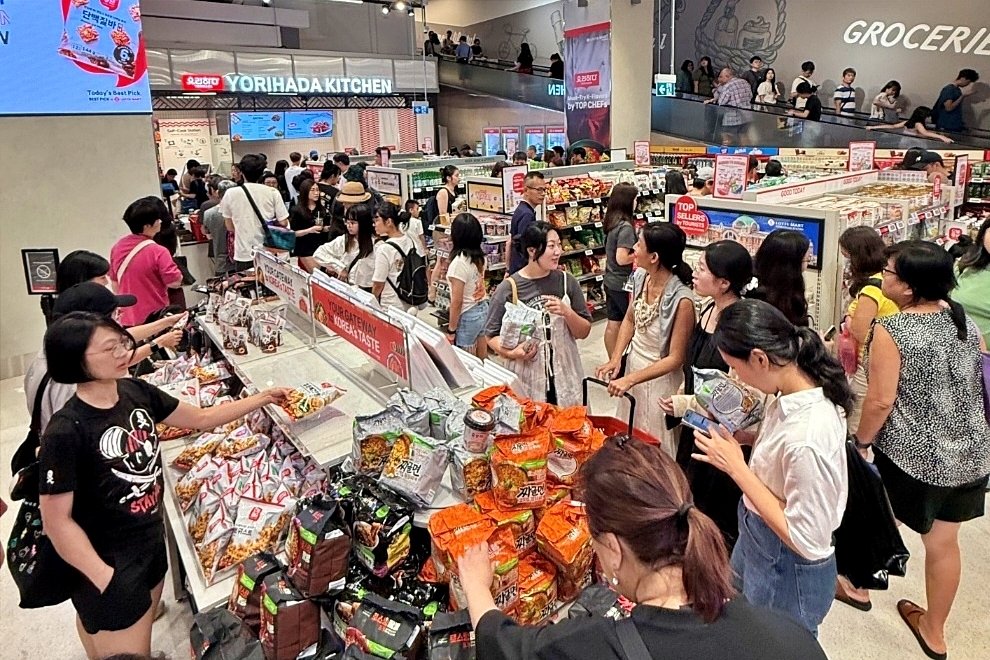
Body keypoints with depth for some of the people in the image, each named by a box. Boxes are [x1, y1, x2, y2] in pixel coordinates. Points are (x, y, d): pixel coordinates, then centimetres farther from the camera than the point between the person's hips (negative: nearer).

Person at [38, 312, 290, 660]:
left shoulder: (136, 392, -6)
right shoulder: (65, 431, -26)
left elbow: (201, 418, 6)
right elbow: (57, 520, -21)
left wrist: (262, 399, 2)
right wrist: (105, 579, -20)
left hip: (152, 542, 7)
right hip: (109, 563, -7)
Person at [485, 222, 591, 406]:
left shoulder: (567, 281, 0)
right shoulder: (509, 287, -7)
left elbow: (584, 332, 3)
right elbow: (492, 335, 0)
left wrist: (567, 312, -15)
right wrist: (512, 353, -18)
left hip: (564, 377, 2)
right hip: (524, 380, -2)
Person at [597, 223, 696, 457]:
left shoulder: (681, 300, -29)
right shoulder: (641, 279, -9)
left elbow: (675, 359, -23)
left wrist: (630, 380, -26)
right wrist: (615, 359, -4)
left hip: (659, 376, -7)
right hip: (633, 365, 7)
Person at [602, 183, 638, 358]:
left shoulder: (611, 222, 5)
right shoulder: (626, 226, -20)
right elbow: (622, 258, -25)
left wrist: (635, 248, 11)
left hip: (610, 281, 8)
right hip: (622, 284, -8)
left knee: (613, 324, 13)